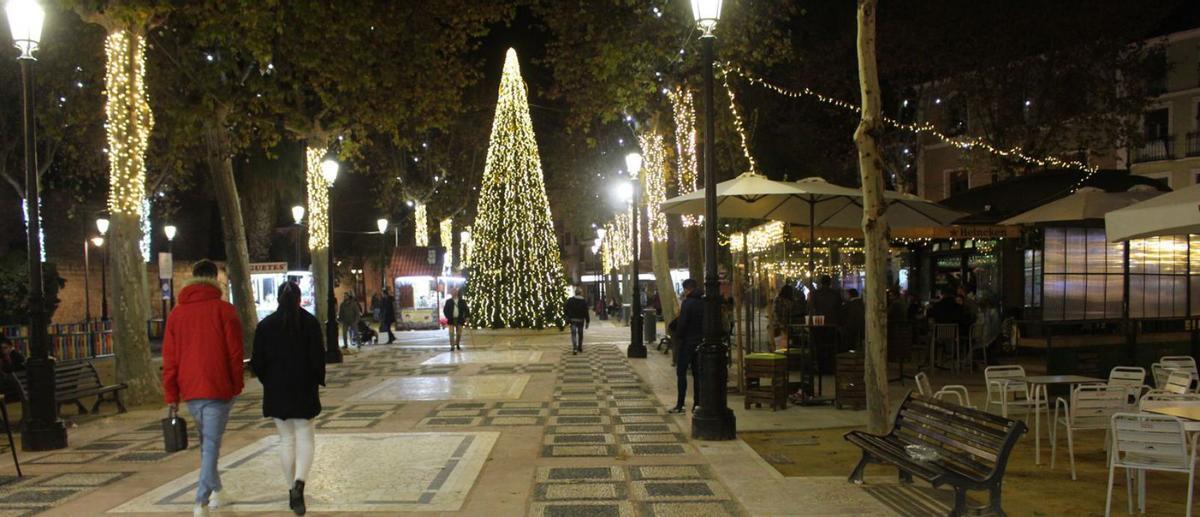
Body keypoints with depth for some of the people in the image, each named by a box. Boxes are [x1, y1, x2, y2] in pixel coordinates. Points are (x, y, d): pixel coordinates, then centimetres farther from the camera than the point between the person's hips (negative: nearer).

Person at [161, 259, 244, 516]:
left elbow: (170, 357, 6)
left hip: (190, 389, 4)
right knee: (211, 444, -2)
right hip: (219, 388, -4)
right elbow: (235, 352, -6)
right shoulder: (224, 310, -5)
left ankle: (214, 490, 29)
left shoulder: (176, 313, 7)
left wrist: (171, 395, 9)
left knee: (206, 440, 20)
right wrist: (236, 385, 6)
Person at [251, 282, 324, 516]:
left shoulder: (265, 325, -1)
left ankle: (291, 489, 15)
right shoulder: (310, 322, -5)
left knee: (286, 439, 11)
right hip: (304, 390, -1)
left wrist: (268, 381, 16)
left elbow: (257, 361, 0)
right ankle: (299, 483, -17)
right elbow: (318, 356, -7)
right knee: (304, 437, 5)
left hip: (276, 391, 2)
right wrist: (318, 381, 7)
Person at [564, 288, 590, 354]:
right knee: (580, 334, 17)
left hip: (573, 320, -1)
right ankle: (580, 347, 28)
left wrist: (568, 316, 15)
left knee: (574, 334, -3)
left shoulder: (570, 300, -5)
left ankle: (575, 348, -18)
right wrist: (587, 322, -3)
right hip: (581, 320, 1)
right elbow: (586, 312, -9)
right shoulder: (584, 301, -7)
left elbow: (565, 310, -3)